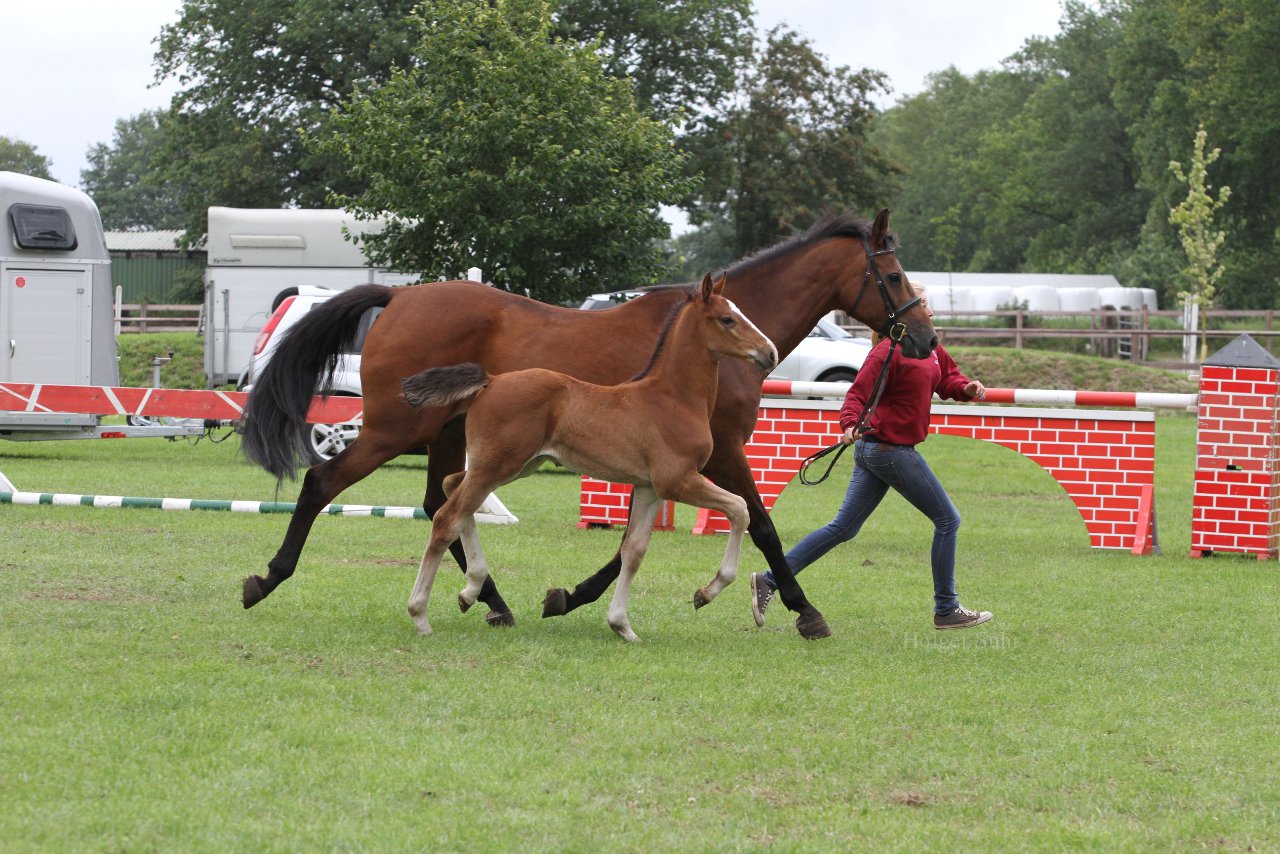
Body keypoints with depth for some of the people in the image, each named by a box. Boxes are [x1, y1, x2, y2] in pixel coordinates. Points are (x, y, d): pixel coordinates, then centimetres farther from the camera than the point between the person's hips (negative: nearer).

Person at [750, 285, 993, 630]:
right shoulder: (889, 352, -17)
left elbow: (947, 378, 22)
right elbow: (858, 394, -22)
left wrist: (967, 388, 1)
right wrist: (850, 424, -39)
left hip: (875, 451, 10)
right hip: (891, 450, -10)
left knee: (844, 528, 10)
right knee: (947, 520, 1)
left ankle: (770, 580, 9)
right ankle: (946, 610, 10)